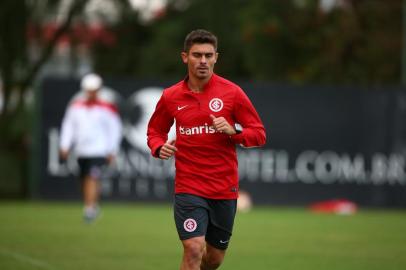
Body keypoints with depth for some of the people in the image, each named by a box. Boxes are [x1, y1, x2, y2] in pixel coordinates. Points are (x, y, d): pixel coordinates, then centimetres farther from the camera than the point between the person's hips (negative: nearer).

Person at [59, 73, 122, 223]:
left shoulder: (107, 108, -2)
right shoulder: (76, 105, 9)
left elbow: (114, 129, 2)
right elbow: (68, 125, 13)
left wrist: (112, 151, -1)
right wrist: (65, 146, 5)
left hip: (99, 150, -5)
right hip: (81, 150, 5)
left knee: (92, 177, -17)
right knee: (85, 180, 9)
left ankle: (90, 207, -21)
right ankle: (93, 206, 23)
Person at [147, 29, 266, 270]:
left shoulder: (232, 92, -2)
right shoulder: (171, 96, 1)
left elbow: (259, 134, 1)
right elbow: (155, 131, 17)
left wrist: (233, 130, -18)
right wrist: (160, 147, -5)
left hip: (225, 189, 1)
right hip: (188, 188, -1)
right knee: (194, 249, -18)